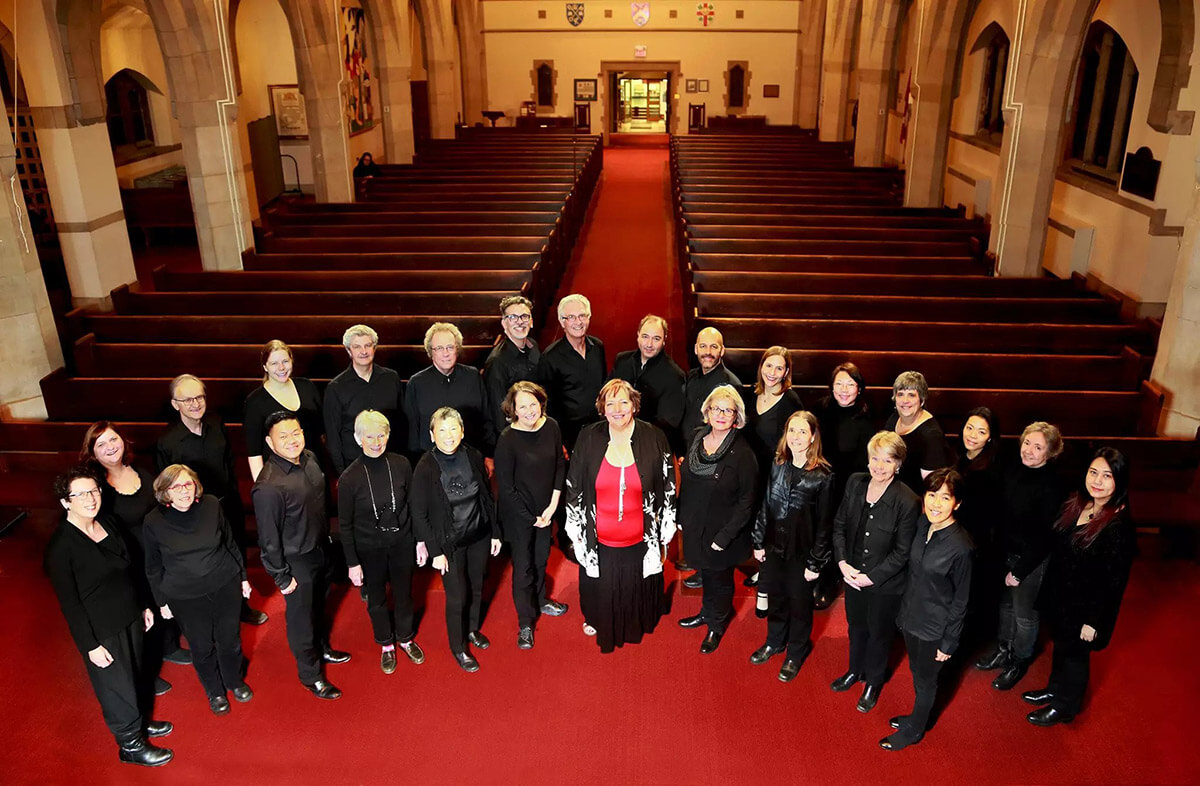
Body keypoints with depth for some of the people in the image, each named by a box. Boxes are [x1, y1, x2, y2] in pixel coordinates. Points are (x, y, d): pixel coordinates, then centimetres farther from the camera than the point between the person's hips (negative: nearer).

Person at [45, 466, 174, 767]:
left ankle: (139, 721, 47)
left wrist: (144, 605, 15)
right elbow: (69, 602, -18)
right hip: (102, 630, -6)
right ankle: (131, 744, 31)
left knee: (136, 674, 23)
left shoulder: (107, 522, -2)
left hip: (130, 616, 6)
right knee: (117, 687, 11)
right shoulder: (60, 546, -23)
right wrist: (90, 645, -15)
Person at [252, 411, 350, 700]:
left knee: (318, 604, 28)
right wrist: (281, 578, -15)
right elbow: (269, 538, -23)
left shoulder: (310, 459, -8)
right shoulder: (269, 486, -32)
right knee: (301, 617, 13)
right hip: (295, 562, -7)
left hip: (319, 549, 7)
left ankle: (322, 648, 54)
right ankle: (311, 675, 34)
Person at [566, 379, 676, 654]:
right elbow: (573, 487, -1)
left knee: (637, 587, 20)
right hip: (598, 537, 0)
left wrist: (666, 528, -1)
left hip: (640, 538, 0)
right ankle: (598, 621, 50)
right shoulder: (588, 438, -10)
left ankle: (636, 624, 50)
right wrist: (574, 528, 1)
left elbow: (668, 488, -3)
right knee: (600, 584, 20)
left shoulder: (654, 439, -11)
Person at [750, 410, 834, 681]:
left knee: (800, 603, 14)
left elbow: (824, 524, -13)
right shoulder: (777, 464, -5)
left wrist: (815, 563, -11)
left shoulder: (823, 476, -19)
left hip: (802, 552, -4)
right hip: (774, 547, 4)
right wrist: (758, 542, 6)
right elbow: (765, 505, 4)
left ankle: (796, 653, 37)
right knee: (775, 597, 20)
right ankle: (774, 642, 45)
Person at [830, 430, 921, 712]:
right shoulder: (855, 483, -10)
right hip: (852, 575, 4)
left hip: (886, 584, -4)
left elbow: (902, 552, -18)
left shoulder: (908, 501, -25)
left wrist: (871, 577, -18)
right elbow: (839, 525, 1)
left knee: (879, 633, 19)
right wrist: (842, 563, -9)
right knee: (856, 626, 26)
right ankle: (855, 670, 52)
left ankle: (874, 682, 44)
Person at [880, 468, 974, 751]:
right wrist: (905, 608, 13)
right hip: (912, 616, 6)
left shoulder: (960, 546, -29)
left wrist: (949, 642, -11)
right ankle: (917, 716, 51)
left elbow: (961, 599, -18)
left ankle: (914, 730, 40)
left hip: (935, 627, -6)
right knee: (916, 671, 27)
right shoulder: (922, 524, -9)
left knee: (925, 680, 17)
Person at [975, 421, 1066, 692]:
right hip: (1006, 552, 6)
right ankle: (1003, 651, 45)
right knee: (1006, 604, 23)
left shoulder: (1051, 486, -24)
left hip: (1031, 559, -6)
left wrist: (1019, 571, -15)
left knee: (1025, 614, 13)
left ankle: (1019, 662, 36)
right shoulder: (1015, 470, -5)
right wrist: (997, 549, 5)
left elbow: (1043, 536, -20)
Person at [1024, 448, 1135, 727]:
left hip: (1085, 607, -6)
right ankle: (1055, 689, 50)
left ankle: (1065, 707, 40)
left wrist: (1094, 621, -16)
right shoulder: (1076, 505, -6)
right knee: (1061, 646, 26)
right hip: (1061, 599, 6)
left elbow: (1114, 582, -21)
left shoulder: (1119, 526, -27)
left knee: (1074, 654, 16)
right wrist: (1050, 591, 13)